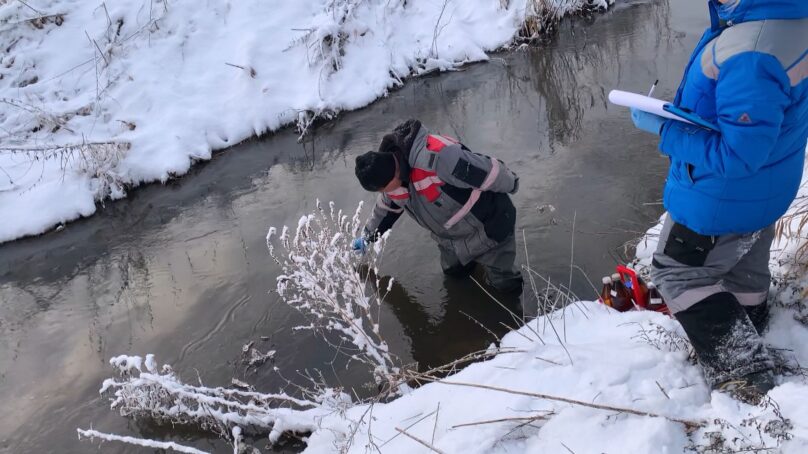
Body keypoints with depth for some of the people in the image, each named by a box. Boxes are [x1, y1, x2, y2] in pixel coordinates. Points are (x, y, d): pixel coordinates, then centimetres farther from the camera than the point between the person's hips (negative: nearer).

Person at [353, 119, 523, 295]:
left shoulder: (435, 157, -41)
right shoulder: (391, 173, -9)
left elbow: (489, 172, -32)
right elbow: (386, 207, 13)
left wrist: (511, 185, -12)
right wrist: (368, 237, 27)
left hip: (488, 226, -7)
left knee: (504, 284, 0)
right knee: (453, 271, 17)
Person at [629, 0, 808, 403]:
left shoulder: (750, 55, -39)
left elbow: (735, 155, -33)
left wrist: (663, 128, -24)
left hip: (723, 198, -9)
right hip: (763, 188, 9)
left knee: (677, 273, 13)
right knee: (746, 274, 27)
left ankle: (742, 377, 18)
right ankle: (749, 362, 52)